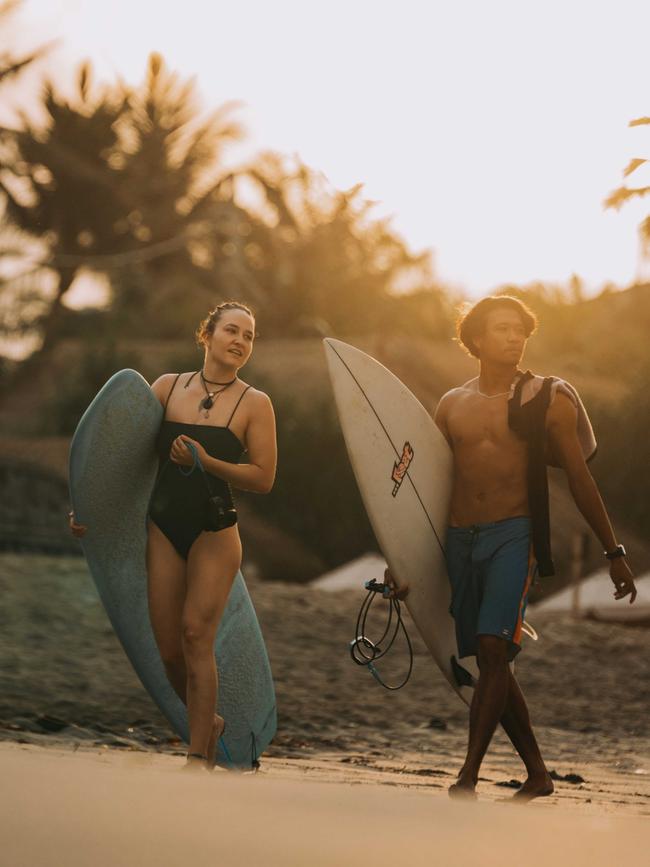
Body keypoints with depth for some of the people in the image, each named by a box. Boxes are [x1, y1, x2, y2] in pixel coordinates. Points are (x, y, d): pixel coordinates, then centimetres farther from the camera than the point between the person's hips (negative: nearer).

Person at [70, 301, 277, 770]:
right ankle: (208, 723, 28)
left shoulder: (254, 403, -1)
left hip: (215, 532, -3)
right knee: (169, 649, 2)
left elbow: (263, 479, -5)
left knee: (196, 635, -13)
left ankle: (198, 758, -7)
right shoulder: (168, 386, 6)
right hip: (163, 527, 3)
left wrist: (205, 462, -17)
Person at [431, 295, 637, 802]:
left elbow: (580, 479, 4)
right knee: (491, 662, 6)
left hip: (515, 535, -4)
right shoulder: (453, 405, 12)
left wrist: (614, 552, 2)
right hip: (461, 539, 4)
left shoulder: (546, 399, 3)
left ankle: (468, 779, -20)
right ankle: (538, 773, 19)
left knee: (493, 649, -19)